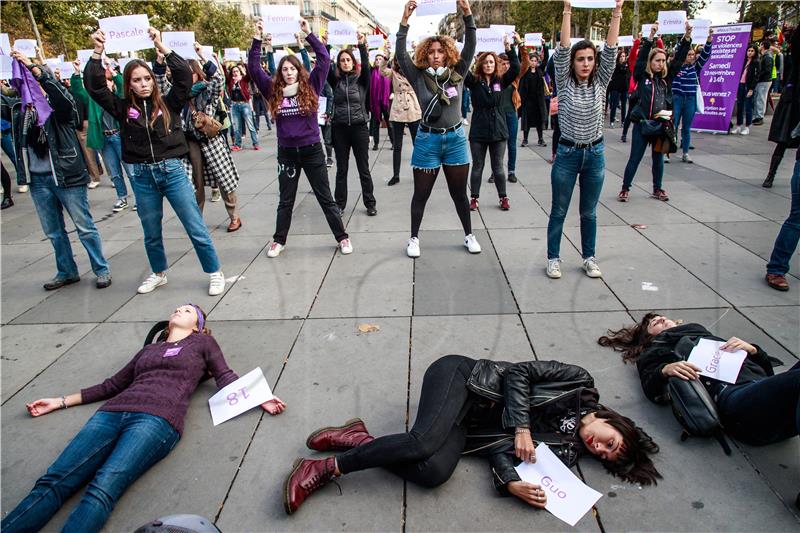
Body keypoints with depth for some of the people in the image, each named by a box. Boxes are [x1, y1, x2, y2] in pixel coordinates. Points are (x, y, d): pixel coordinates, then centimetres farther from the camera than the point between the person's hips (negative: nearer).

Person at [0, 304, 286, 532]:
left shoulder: (203, 341, 22)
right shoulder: (149, 349, 33)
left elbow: (226, 378, 14)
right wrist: (60, 402, 36)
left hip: (158, 417, -5)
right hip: (113, 412, 5)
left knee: (102, 489, -29)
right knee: (53, 481, -18)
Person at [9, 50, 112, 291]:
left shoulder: (60, 108, -5)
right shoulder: (22, 112, 10)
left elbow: (62, 95, -27)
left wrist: (34, 68, -31)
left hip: (66, 177, -6)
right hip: (38, 180, 6)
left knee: (85, 227, 1)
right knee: (53, 232, 14)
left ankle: (102, 270, 13)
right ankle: (67, 272, 27)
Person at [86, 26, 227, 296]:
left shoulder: (168, 103, 1)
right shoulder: (124, 108, 4)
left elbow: (184, 75, -11)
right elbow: (94, 86, -3)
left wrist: (162, 47, -16)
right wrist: (97, 52, -8)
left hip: (172, 171, -2)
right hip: (141, 176, 2)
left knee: (196, 228, 0)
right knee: (151, 233, 16)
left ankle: (215, 274, 13)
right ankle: (159, 273, 36)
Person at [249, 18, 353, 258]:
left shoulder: (310, 87, -2)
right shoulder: (274, 91, 3)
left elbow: (324, 59, -8)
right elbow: (254, 68, 1)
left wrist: (309, 34, -13)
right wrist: (257, 39, -7)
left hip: (311, 150, -2)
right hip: (286, 152, 2)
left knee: (325, 198, 6)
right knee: (285, 201, 14)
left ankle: (342, 237, 16)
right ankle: (279, 240, 27)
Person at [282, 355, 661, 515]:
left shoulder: (565, 449, 8)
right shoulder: (580, 384, -3)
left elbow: (501, 447, -3)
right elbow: (518, 373, -8)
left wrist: (511, 483, -22)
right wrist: (522, 427, -18)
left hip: (467, 427, 4)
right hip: (459, 376, -4)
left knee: (434, 473, -27)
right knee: (424, 443, -32)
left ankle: (360, 439, -5)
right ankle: (324, 467, -16)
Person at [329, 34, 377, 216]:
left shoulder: (361, 78, 1)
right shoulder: (335, 79, 6)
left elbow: (366, 65, -16)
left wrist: (362, 45, -28)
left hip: (359, 127, -1)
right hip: (340, 128, 2)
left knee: (364, 168, 5)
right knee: (341, 169, 9)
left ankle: (370, 203, 14)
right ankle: (340, 204, 19)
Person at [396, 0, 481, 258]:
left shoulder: (457, 73, 1)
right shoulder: (418, 76, -3)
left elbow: (471, 45, -6)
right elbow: (400, 53, -12)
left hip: (456, 139, 2)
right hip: (427, 140, -1)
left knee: (459, 192, 11)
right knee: (421, 194, 7)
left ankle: (469, 235, 26)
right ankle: (414, 238, 22)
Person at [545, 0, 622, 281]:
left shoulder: (600, 83, 3)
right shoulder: (564, 83, -3)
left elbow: (611, 50, -6)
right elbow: (562, 49, -14)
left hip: (595, 154, 2)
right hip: (567, 154, -2)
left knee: (589, 213, 12)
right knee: (559, 212, 6)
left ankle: (589, 258, 25)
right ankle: (553, 258, 19)